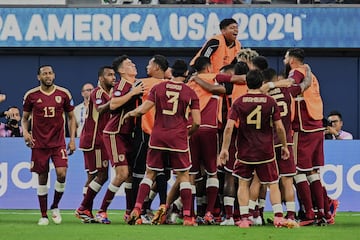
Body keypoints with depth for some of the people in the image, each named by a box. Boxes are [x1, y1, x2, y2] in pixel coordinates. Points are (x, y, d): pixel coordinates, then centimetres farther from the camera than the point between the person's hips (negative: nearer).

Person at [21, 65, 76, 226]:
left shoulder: (63, 94, 1)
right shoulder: (31, 95, 0)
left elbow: (71, 117, 10)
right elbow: (25, 118, 11)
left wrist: (72, 139, 2)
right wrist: (25, 132, -9)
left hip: (58, 143, 0)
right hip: (39, 143, 0)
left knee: (61, 174, -15)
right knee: (42, 178, 2)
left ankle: (55, 206, 8)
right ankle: (43, 215, 12)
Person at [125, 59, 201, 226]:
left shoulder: (158, 88, 3)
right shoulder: (190, 93, 1)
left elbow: (142, 110, -2)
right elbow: (197, 122, -3)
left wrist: (130, 114, 19)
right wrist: (188, 133, 17)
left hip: (157, 136, 2)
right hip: (178, 138, -2)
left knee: (150, 174, 12)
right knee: (183, 176, 6)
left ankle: (137, 209, -1)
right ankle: (187, 217, 1)